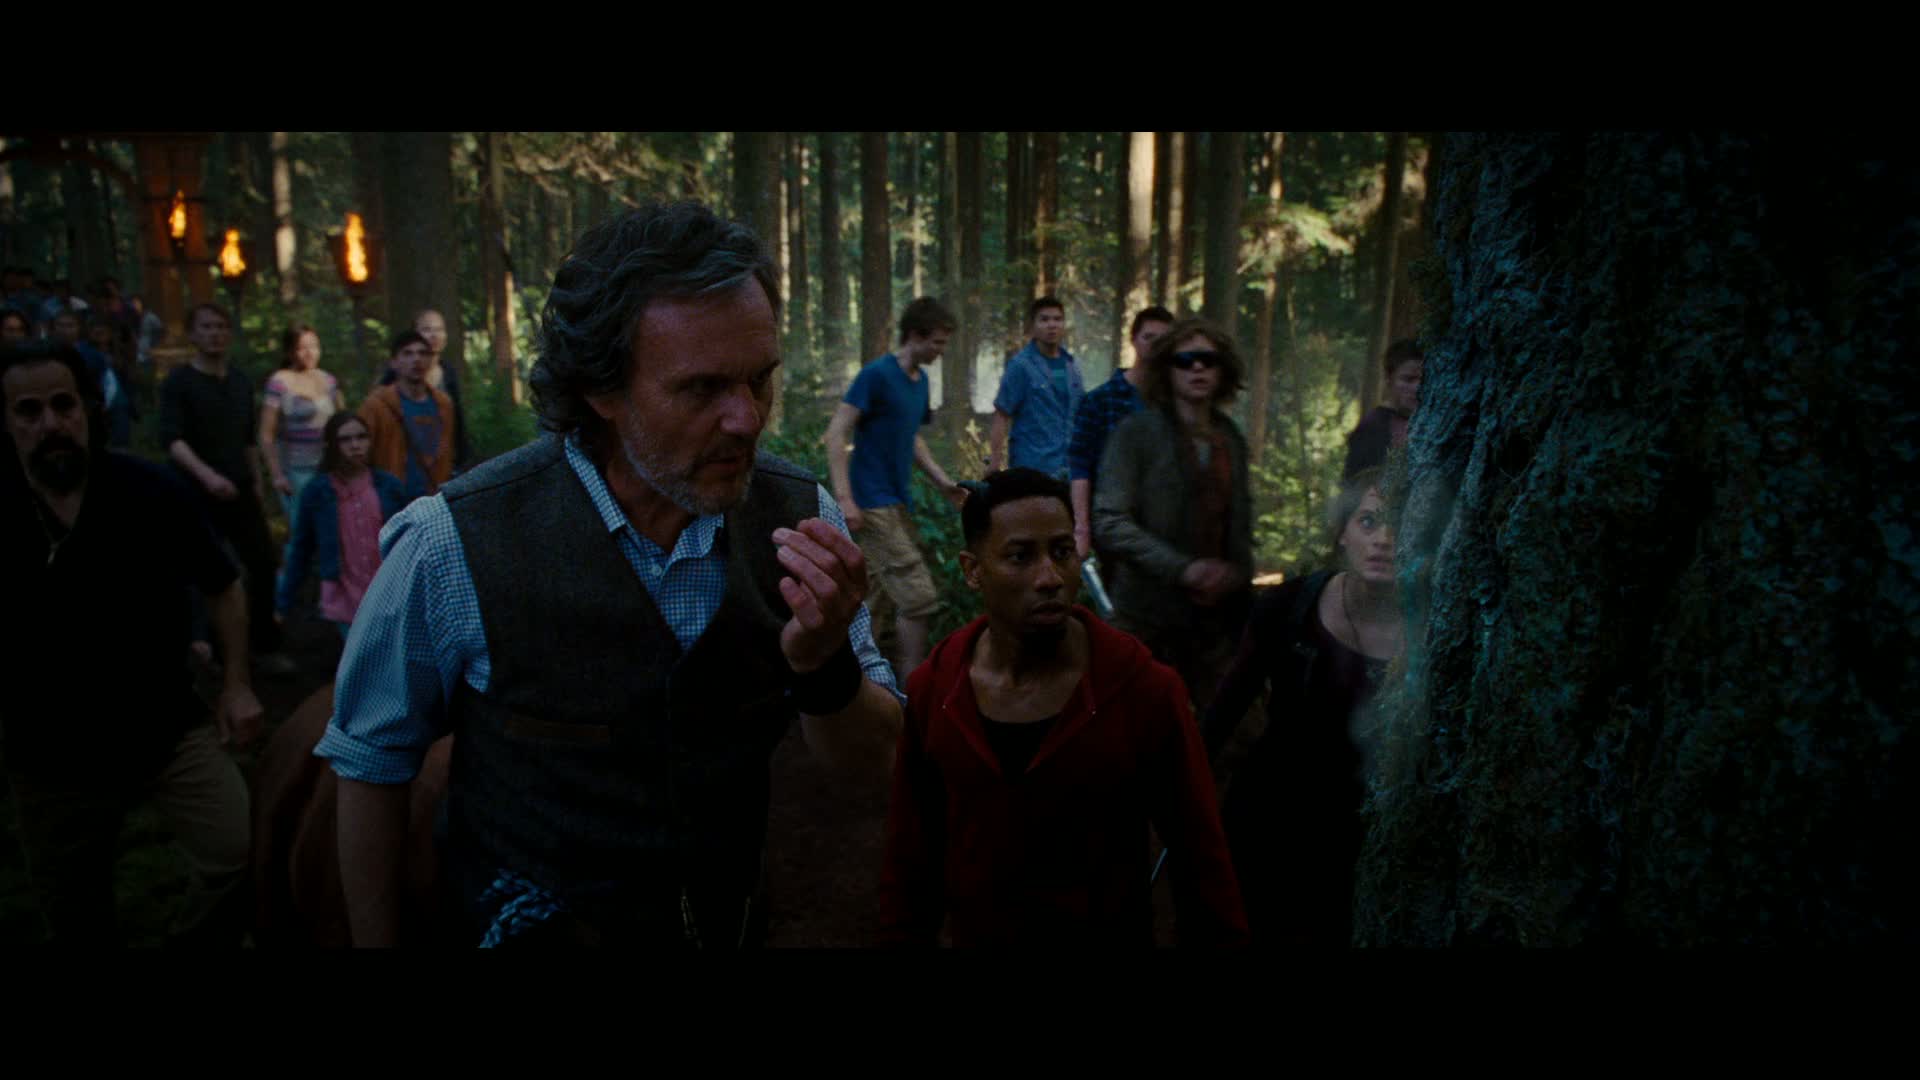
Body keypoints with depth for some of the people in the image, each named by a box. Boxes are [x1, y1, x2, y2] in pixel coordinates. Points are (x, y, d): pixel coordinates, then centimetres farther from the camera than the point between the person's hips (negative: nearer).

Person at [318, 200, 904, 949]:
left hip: (731, 916, 4)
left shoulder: (800, 516, -17)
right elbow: (370, 763, -10)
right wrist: (373, 942, -3)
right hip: (536, 921, -3)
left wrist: (824, 662, -31)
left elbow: (866, 754, -11)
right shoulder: (453, 547, -25)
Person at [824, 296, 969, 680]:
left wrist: (943, 483, 14)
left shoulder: (921, 380, 12)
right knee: (919, 597, -11)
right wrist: (844, 499, -20)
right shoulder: (877, 375, -12)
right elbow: (835, 435, -15)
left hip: (900, 504, 9)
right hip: (874, 505, -9)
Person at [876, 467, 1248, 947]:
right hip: (974, 935, 2)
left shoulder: (1148, 690, -20)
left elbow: (1200, 859, -11)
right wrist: (901, 935, 3)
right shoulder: (931, 690, -12)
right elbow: (912, 851, 0)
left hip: (1114, 935, -2)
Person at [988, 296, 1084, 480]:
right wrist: (994, 463, -16)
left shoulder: (1071, 365, 11)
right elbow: (1001, 416, -9)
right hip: (1033, 468, -6)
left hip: (1070, 466, 6)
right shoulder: (1020, 365, -7)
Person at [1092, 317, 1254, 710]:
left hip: (1214, 615, 5)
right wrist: (1183, 569, -21)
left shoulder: (1231, 439, 11)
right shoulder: (1135, 433, -6)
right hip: (1146, 615, -5)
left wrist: (1236, 573, 0)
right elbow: (1109, 523, -14)